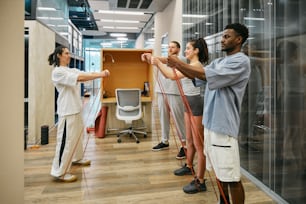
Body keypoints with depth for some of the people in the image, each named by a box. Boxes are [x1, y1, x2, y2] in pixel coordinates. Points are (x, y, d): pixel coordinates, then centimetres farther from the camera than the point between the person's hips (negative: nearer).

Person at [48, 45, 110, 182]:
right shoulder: (57, 72, -13)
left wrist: (101, 73, -16)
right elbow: (80, 78, -25)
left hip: (76, 109, 9)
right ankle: (59, 172, 5)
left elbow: (87, 74, 2)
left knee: (77, 135, 21)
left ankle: (77, 158, 40)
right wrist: (100, 75, -24)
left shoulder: (72, 70, 13)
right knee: (66, 140, -5)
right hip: (67, 111, -9)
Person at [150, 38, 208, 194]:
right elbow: (169, 75, 12)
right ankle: (189, 167, 42)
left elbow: (173, 76, -28)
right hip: (189, 103, 10)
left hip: (196, 104, -10)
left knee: (198, 144, -3)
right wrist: (158, 64, 0)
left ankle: (200, 182, 8)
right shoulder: (189, 65, 14)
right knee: (189, 139, 22)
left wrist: (158, 63, -20)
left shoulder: (197, 65, -17)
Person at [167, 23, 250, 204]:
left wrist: (179, 63, -15)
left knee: (232, 177, 0)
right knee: (220, 171, 20)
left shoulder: (241, 61, -10)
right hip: (210, 123, 8)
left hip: (224, 125, -8)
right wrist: (177, 65, -1)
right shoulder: (218, 62, 16)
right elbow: (196, 77, 13)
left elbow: (208, 75, -22)